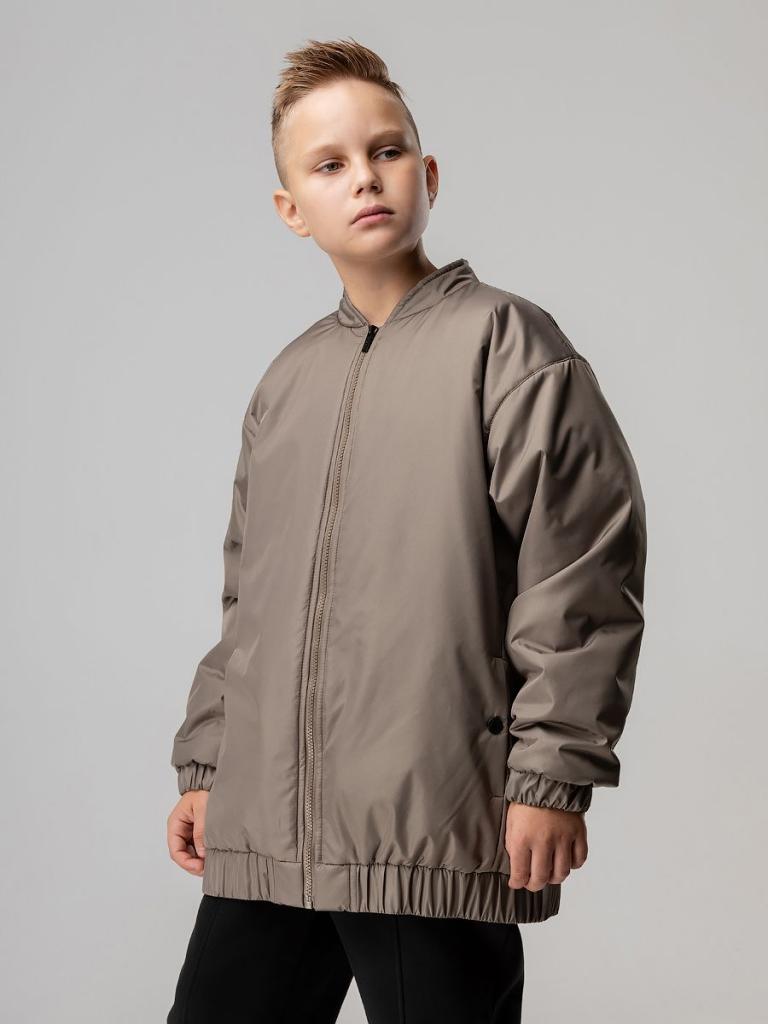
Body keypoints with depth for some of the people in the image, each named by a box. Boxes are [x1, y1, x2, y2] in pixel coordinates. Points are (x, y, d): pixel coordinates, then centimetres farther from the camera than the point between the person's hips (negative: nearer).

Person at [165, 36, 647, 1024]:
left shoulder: (504, 340, -1)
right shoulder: (285, 382, 17)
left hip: (437, 835, -6)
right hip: (263, 832, 6)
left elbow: (579, 570, -7)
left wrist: (553, 776, -11)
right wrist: (204, 762, 20)